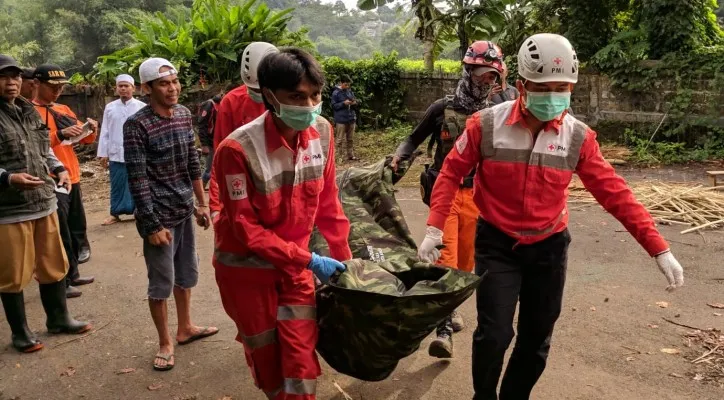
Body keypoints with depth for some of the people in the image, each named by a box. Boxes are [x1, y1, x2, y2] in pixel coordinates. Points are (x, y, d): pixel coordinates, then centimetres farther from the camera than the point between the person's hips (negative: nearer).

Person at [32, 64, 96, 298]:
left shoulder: (64, 110, 14)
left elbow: (84, 140, 19)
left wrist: (91, 131, -3)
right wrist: (59, 134, -27)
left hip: (72, 178, 8)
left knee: (77, 228, 14)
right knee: (60, 234, -5)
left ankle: (72, 274, 26)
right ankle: (61, 282, 4)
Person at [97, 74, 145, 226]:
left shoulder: (142, 107, -1)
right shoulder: (110, 107, 7)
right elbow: (105, 132, 8)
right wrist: (103, 153, 5)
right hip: (116, 154, 2)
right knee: (117, 185, 8)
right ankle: (115, 213, 18)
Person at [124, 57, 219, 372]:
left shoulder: (184, 115, 4)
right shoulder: (136, 125, -15)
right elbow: (137, 180, -17)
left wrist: (201, 203, 12)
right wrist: (153, 224, -17)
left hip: (184, 210, 7)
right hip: (159, 215, -6)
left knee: (186, 273, 18)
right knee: (161, 282, 4)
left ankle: (185, 328, 37)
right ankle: (165, 343, 21)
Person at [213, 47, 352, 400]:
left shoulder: (322, 132, -11)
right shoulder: (238, 150, -27)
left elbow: (327, 202, 0)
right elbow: (246, 229, -22)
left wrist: (344, 257, 2)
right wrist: (309, 260, -24)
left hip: (296, 264, 4)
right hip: (246, 268, -3)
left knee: (302, 360, 4)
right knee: (266, 358, 14)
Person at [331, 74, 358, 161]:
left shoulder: (350, 92, 10)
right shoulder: (336, 93, -6)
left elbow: (355, 103, 19)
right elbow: (334, 106, -8)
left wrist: (354, 103, -5)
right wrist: (343, 103, -20)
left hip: (351, 118, 6)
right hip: (341, 120, -6)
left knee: (350, 139, 11)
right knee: (340, 139, -3)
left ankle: (351, 155, 18)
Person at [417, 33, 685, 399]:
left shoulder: (578, 137, -8)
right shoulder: (486, 124, -13)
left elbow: (614, 192, -6)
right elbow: (451, 173, -4)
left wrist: (659, 249, -10)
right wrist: (435, 227, -14)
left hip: (548, 247, 3)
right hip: (496, 242, -2)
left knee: (536, 339, 13)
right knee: (494, 334, -7)